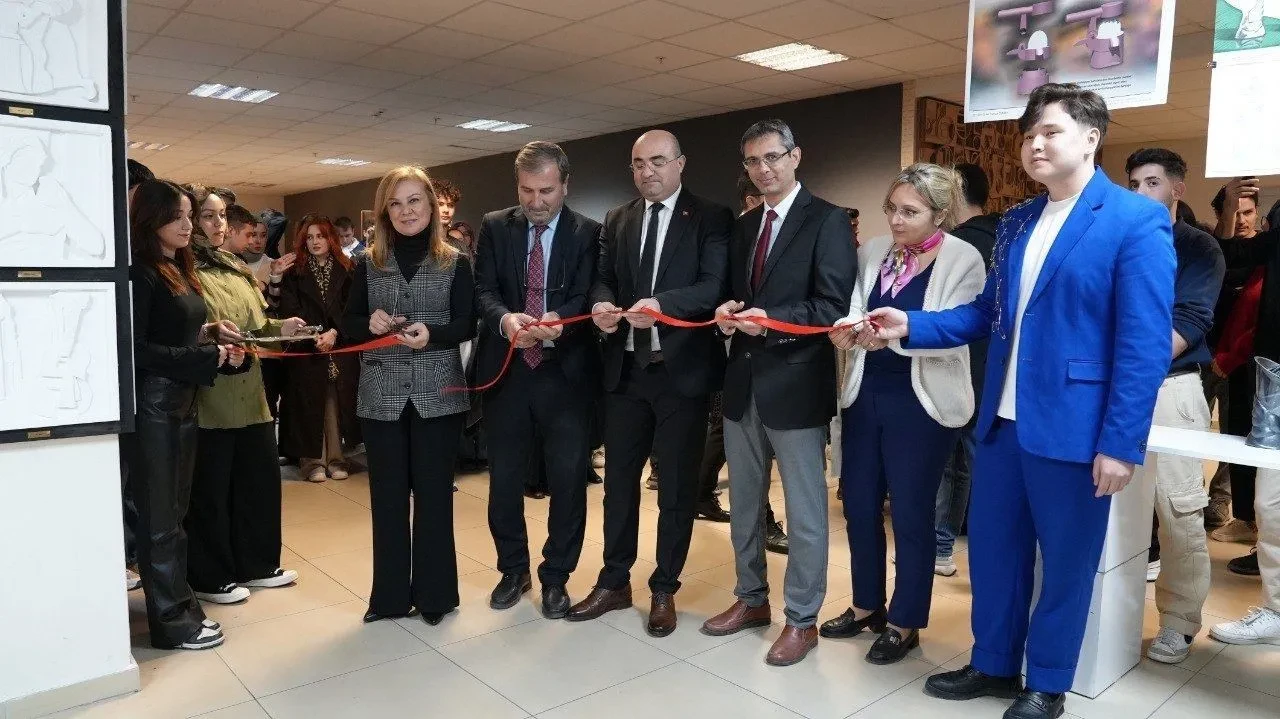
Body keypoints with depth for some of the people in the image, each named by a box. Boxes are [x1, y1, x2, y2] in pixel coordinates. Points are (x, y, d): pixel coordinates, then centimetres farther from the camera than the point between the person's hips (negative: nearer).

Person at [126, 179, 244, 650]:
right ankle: (171, 622, 12)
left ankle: (179, 605, 25)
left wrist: (223, 355, 1)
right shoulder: (139, 273, -12)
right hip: (151, 406, -8)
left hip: (182, 403, 8)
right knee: (159, 518, 1)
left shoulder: (181, 270, 13)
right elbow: (137, 351, -17)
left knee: (174, 512, 14)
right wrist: (209, 357, -15)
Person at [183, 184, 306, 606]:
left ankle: (256, 564, 30)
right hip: (209, 399, -8)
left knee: (262, 478, 14)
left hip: (251, 393, 8)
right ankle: (210, 578, 19)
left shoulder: (236, 268, 16)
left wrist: (280, 330, 1)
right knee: (211, 488, 4)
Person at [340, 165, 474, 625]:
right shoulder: (368, 264, 7)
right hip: (381, 395, 2)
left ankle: (434, 593, 19)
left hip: (437, 394, -2)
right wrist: (370, 323, -13)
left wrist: (431, 333, -22)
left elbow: (467, 325, -3)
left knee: (433, 492, 6)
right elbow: (349, 324, 8)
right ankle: (390, 594, 22)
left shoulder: (455, 263, 1)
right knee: (387, 495, 9)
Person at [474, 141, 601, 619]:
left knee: (568, 478, 5)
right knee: (504, 478, 11)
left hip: (567, 372, -2)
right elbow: (483, 290, -2)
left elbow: (588, 298, -9)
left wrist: (558, 321, -31)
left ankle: (556, 576, 24)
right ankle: (514, 570, 32)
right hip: (507, 370, 2)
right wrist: (505, 318, -24)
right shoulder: (495, 228, 6)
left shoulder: (589, 234, 0)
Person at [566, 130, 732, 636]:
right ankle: (614, 581, 28)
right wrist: (602, 304, -18)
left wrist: (661, 304, -32)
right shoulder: (617, 220, 12)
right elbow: (603, 278, 5)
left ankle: (664, 590, 23)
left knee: (677, 486, 7)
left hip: (682, 369, -4)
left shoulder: (711, 218, -3)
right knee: (619, 479, 13)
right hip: (625, 368, 5)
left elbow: (715, 286, -15)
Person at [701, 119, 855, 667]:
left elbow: (833, 306, -14)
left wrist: (770, 321, -25)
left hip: (795, 382, -7)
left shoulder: (827, 220, -6)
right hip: (742, 380, 7)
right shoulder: (743, 226, 15)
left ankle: (802, 620, 19)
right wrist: (727, 313, -4)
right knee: (743, 502, 17)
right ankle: (751, 598, 34)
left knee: (804, 511, 4)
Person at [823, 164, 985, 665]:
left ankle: (905, 622, 24)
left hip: (920, 404, -5)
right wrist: (848, 329, -26)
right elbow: (854, 311, -3)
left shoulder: (963, 261, -9)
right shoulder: (872, 252, 5)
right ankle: (867, 604, 33)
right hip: (865, 395, 5)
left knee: (911, 513, 6)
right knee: (859, 504, 13)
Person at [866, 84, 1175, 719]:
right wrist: (911, 326, -1)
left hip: (1072, 428, -6)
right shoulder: (1014, 223, 12)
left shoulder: (1136, 221, -10)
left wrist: (1121, 444, -17)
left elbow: (1146, 346, -14)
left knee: (1065, 563, 10)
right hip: (1002, 421, 7)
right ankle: (992, 665, 35)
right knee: (992, 550, 16)